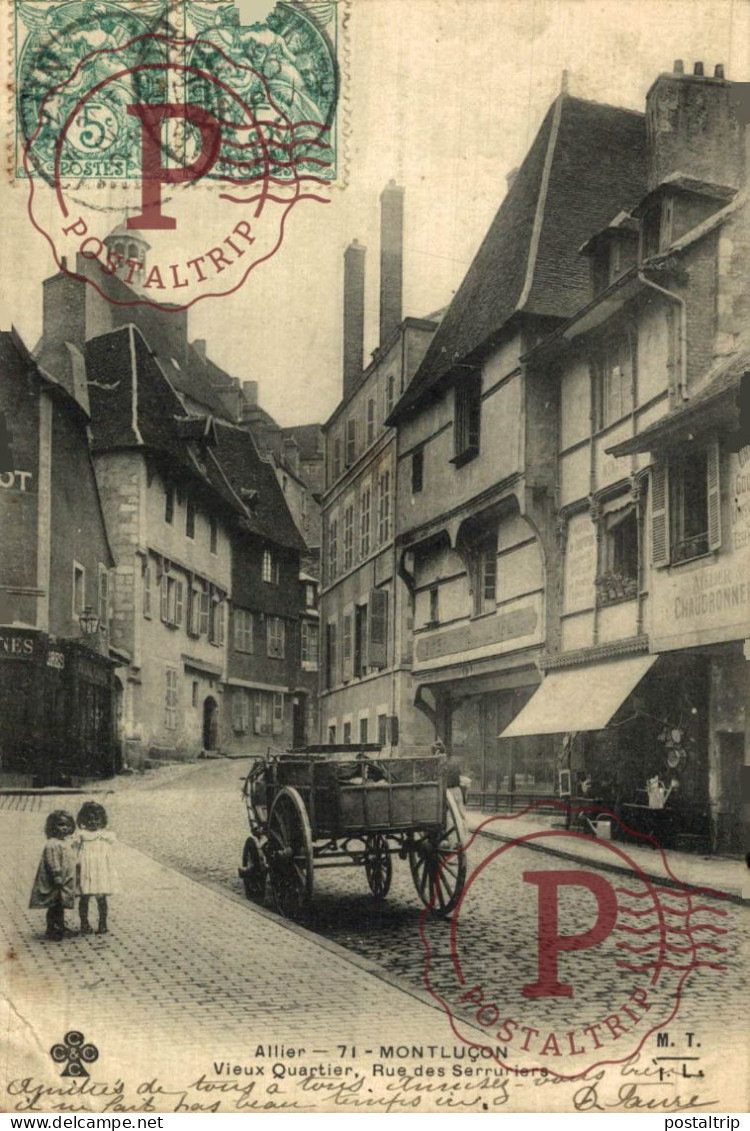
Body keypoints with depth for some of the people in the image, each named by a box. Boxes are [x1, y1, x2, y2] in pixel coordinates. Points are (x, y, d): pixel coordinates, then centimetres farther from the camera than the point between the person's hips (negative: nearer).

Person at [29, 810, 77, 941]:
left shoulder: (67, 842, 13)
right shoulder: (52, 845, -17)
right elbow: (53, 863, -22)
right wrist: (57, 877, -26)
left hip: (65, 883, 9)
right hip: (54, 885, -9)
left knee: (61, 906, 17)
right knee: (54, 906, -2)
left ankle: (61, 927, 26)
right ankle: (52, 930, 5)